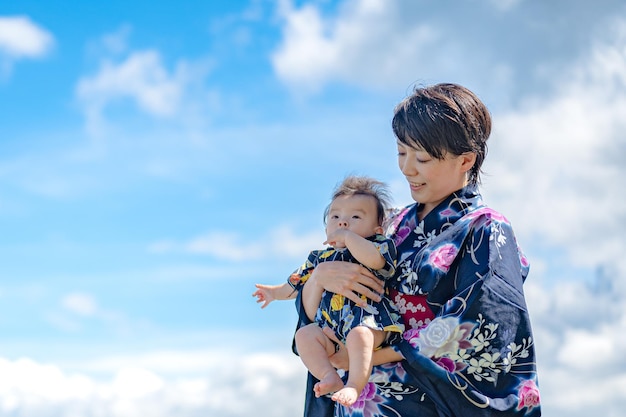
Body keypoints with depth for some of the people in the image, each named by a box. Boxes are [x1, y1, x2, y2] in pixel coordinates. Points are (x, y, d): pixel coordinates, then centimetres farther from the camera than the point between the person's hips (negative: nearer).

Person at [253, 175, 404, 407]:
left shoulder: (377, 244, 3)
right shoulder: (321, 258, 21)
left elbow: (375, 259, -23)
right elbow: (298, 283, 37)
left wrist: (348, 236, -16)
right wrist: (276, 292, 46)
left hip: (369, 322, -6)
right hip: (331, 330, 6)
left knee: (359, 335, -37)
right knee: (305, 334, -16)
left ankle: (354, 385, -32)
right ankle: (330, 377, -23)